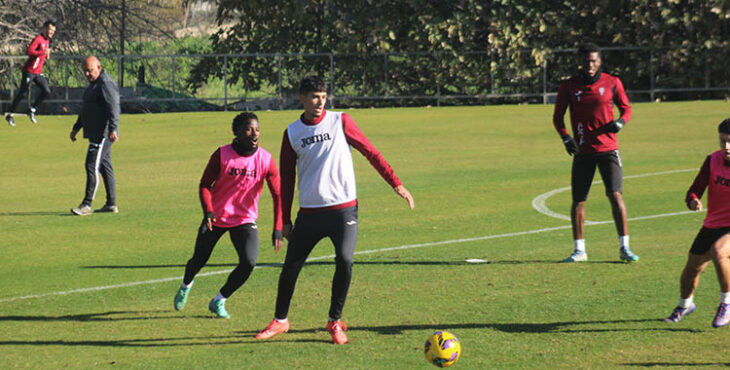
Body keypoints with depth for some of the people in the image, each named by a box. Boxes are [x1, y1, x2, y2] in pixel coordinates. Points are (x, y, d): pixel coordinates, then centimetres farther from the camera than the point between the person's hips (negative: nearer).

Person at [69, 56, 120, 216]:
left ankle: (87, 205, -16)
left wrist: (113, 129, -35)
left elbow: (113, 107, -25)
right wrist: (76, 128, 31)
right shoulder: (93, 84, 20)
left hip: (103, 133, -11)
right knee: (105, 167, 12)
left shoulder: (106, 84, -14)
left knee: (92, 165, -14)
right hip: (95, 133, 11)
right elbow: (86, 108, 30)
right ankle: (111, 204, 16)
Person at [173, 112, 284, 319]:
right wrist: (208, 212, -22)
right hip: (216, 218, 0)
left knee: (249, 262, -19)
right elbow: (205, 185, -5)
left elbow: (277, 195, -8)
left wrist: (278, 230, -14)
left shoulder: (266, 160, -12)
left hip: (245, 220, 0)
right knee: (199, 260, 11)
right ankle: (186, 285, 48)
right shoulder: (222, 155, -14)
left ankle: (219, 301, 4)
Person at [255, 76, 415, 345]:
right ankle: (280, 321, 24)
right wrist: (285, 220, 9)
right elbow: (287, 178, 12)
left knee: (344, 260, -19)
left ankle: (335, 321, -2)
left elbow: (370, 153, 4)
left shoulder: (340, 122, 0)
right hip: (309, 212, 2)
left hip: (343, 208, -2)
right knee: (291, 266, 4)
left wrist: (396, 184, -1)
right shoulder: (292, 133, 6)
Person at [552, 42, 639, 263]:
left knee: (615, 195, -11)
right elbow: (557, 117, 9)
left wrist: (621, 122, -11)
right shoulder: (569, 87, 2)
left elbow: (626, 108, 11)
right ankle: (579, 250, 13)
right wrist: (565, 137, -7)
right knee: (578, 201, 2)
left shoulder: (612, 83, 1)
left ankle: (624, 247, -5)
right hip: (582, 152, 1)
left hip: (608, 149, -1)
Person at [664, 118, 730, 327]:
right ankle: (685, 305, 45)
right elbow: (694, 191, -4)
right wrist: (693, 201, -27)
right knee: (692, 269, 12)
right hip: (712, 224, 5)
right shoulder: (713, 161, -6)